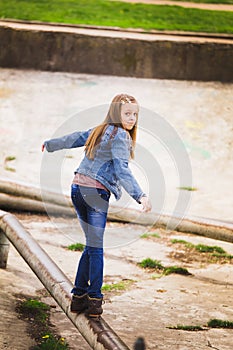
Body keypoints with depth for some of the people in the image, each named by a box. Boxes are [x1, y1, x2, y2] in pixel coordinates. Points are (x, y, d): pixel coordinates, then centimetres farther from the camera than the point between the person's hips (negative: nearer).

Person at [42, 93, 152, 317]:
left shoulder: (100, 131, 14)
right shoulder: (120, 136, -9)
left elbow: (73, 139, 28)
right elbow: (122, 170, -21)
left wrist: (51, 144, 47)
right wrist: (140, 196, -31)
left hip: (78, 189, 7)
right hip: (96, 193, -7)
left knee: (93, 245, 15)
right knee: (95, 247, -2)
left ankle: (79, 296, 16)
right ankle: (94, 300, 0)